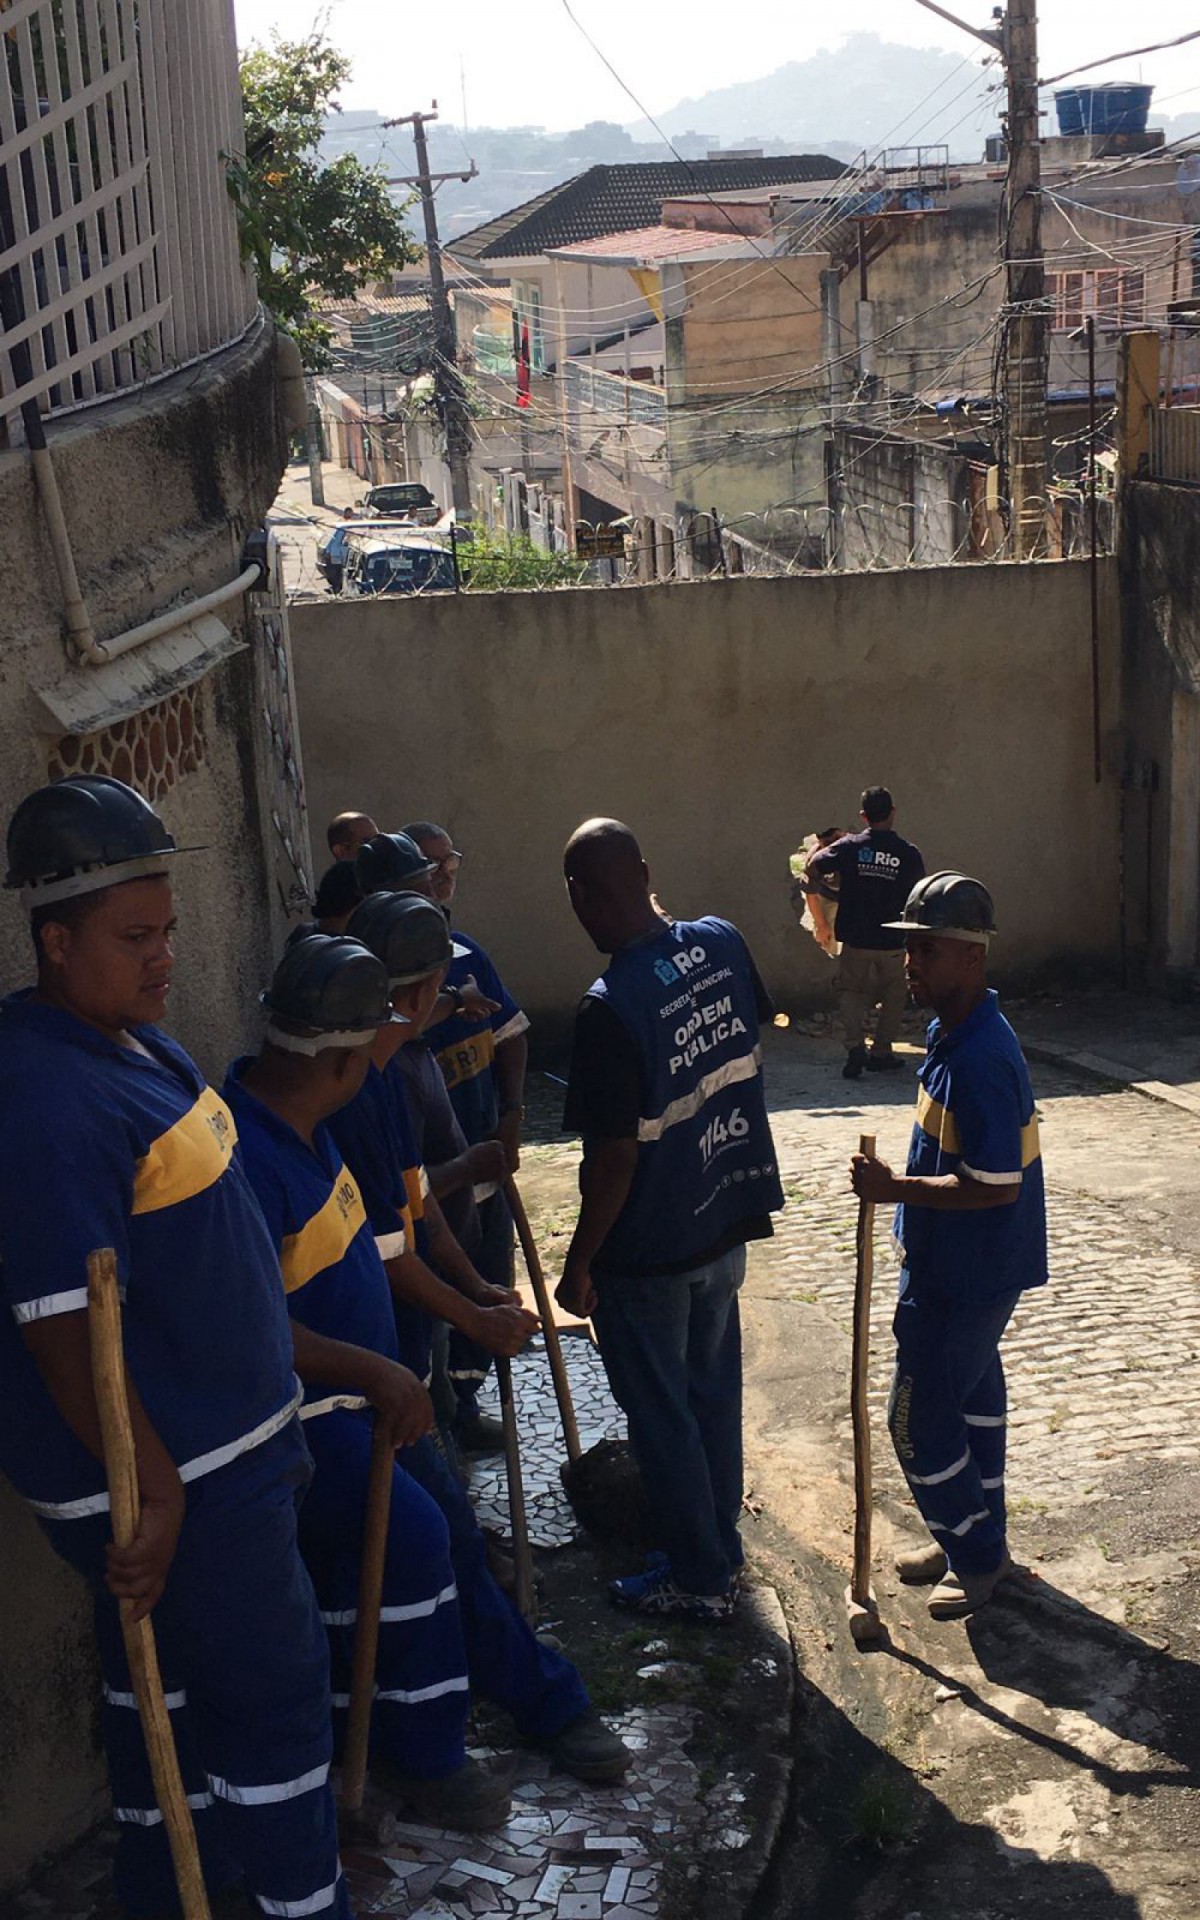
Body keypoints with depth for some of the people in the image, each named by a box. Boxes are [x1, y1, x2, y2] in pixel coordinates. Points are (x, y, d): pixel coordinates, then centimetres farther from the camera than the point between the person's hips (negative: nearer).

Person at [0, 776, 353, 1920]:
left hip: (207, 1440, 10)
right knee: (272, 1684, 5)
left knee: (171, 1667, 24)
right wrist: (156, 1493, -23)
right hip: (165, 1470, -10)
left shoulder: (131, 1036, 6)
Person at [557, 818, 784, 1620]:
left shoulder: (611, 1007, -28)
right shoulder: (722, 943, -8)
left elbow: (615, 1159, -23)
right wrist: (662, 923, 16)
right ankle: (721, 1548, 36)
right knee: (714, 1392, 21)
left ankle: (700, 1577, 24)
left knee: (661, 1415, 11)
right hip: (725, 1222, 7)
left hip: (647, 1251, -7)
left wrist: (579, 1262, -10)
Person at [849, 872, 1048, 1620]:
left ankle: (977, 1555, 19)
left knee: (920, 1417, 2)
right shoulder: (958, 1032, 4)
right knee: (973, 1395, 21)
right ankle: (977, 1539, 36)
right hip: (966, 1265, 10)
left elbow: (996, 1185, -29)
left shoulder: (979, 1059, -28)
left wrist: (895, 1188, -25)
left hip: (965, 1273, -10)